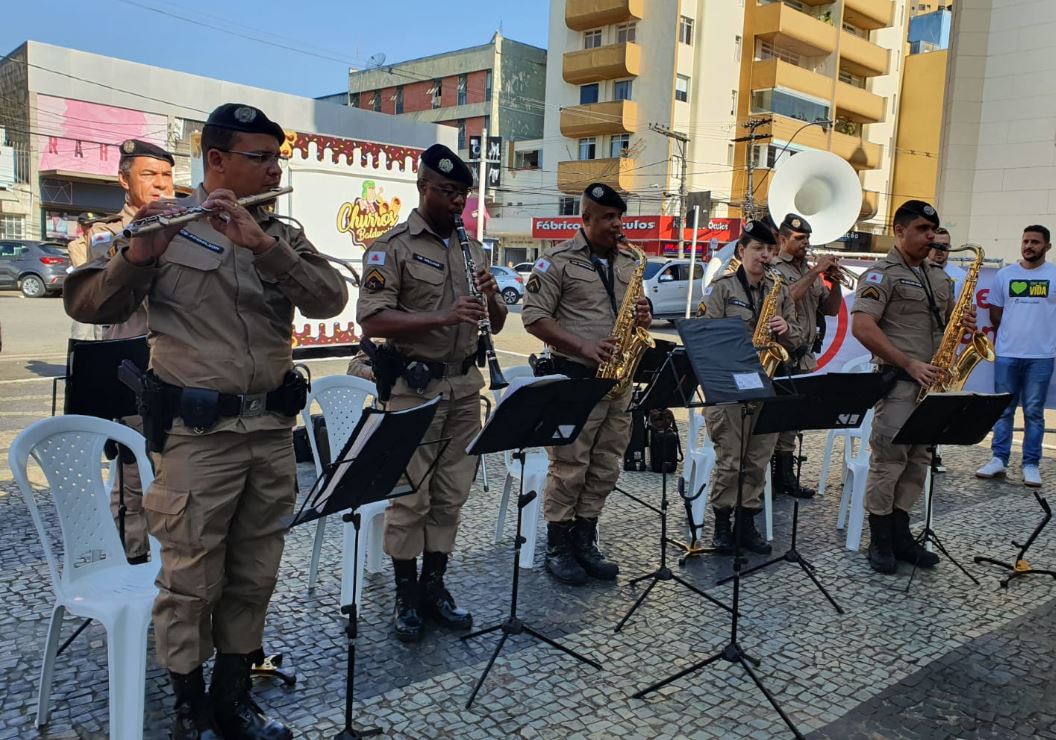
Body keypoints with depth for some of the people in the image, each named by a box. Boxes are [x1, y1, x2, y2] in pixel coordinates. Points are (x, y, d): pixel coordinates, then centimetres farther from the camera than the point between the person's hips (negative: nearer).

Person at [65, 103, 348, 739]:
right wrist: (139, 256, -26)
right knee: (192, 580, 5)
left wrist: (261, 243, -21)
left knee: (255, 577, 14)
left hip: (273, 426, 5)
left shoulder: (283, 236, 9)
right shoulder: (165, 227, -2)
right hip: (197, 430, -4)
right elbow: (88, 307, -8)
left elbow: (330, 299, -8)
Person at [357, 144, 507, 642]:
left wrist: (490, 297, -6)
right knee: (411, 498, 1)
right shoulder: (393, 246, -5)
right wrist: (445, 316, -25)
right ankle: (406, 596, 16)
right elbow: (372, 321, -16)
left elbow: (497, 323, 17)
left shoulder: (471, 248, 14)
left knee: (451, 494, 10)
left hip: (464, 385, 6)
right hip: (414, 386, -5)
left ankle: (434, 586, 24)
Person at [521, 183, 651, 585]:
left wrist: (642, 317, -2)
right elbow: (534, 317, -10)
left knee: (607, 466, 10)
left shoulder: (629, 262, 14)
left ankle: (584, 541, 23)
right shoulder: (558, 261, -5)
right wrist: (583, 347, -18)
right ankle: (557, 547, 12)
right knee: (569, 466, -2)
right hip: (575, 376, -6)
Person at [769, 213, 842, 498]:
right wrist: (815, 272, -16)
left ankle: (784, 475, 18)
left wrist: (834, 281, 0)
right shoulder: (773, 269, -5)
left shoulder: (810, 271, 17)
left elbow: (831, 309, 16)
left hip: (803, 357, 7)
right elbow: (786, 298, -22)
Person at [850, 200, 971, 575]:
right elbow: (862, 327, -18)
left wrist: (965, 325, 2)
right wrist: (909, 364, -20)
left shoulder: (938, 277, 18)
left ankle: (900, 534, 19)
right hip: (898, 382, -7)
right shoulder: (881, 274, -6)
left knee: (918, 460, 10)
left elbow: (948, 322, 27)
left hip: (933, 382, 8)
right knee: (889, 460, -6)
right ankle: (880, 541, 5)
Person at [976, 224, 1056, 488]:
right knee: (1003, 409, 7)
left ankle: (1031, 465, 10)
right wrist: (1009, 337, 11)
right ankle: (998, 459, 13)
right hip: (1006, 354, 2)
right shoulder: (1004, 274, 5)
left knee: (1034, 412, 5)